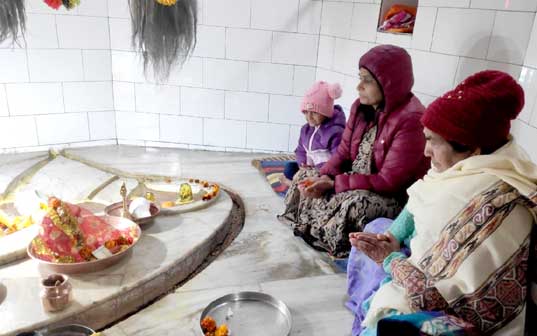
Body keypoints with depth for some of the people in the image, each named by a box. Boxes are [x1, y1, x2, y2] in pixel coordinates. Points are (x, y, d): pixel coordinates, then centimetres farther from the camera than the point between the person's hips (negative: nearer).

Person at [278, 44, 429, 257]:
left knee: (354, 205, -36)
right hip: (354, 185, 8)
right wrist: (324, 177, -16)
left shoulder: (410, 120, -25)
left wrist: (334, 184, -26)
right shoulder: (361, 107, -1)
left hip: (395, 197, -8)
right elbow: (344, 152, 4)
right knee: (304, 178, 2)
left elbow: (389, 181, -26)